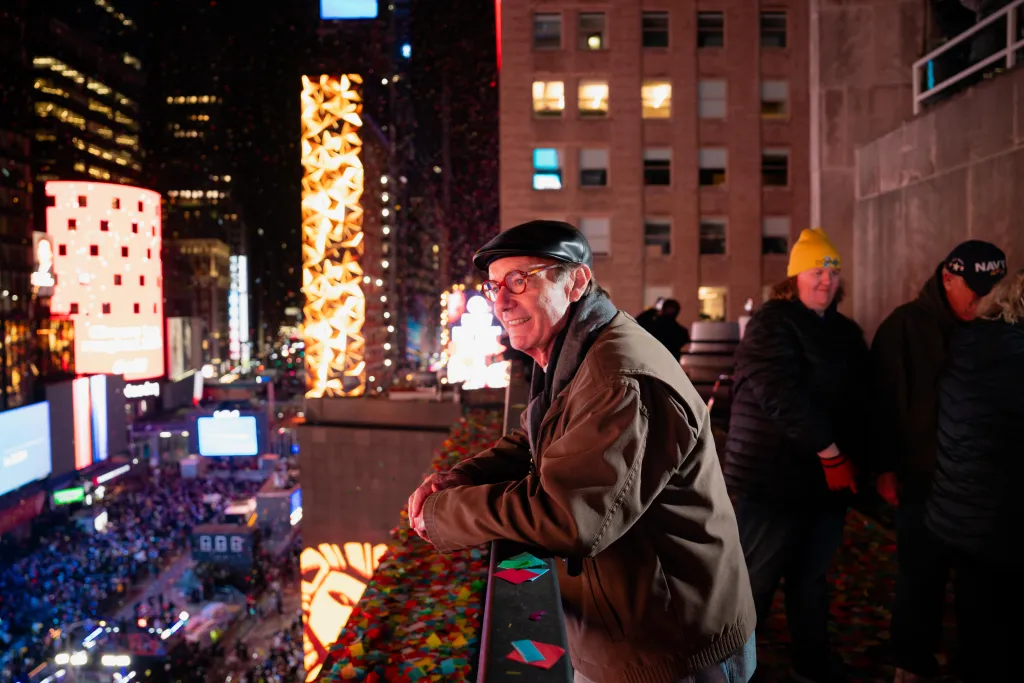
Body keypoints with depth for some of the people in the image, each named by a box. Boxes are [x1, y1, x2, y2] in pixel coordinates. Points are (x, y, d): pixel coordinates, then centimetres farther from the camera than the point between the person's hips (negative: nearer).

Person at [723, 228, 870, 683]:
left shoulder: (846, 331, 15)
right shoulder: (771, 324, -9)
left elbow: (859, 399, 18)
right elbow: (781, 395, -21)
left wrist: (856, 458, 4)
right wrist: (830, 452, -20)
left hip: (830, 475, 7)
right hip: (775, 475, -7)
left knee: (812, 575, 17)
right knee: (756, 580, 0)